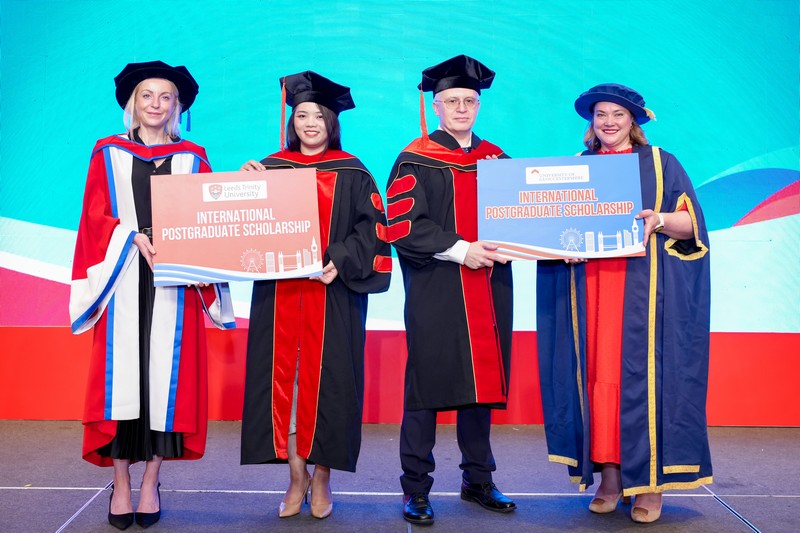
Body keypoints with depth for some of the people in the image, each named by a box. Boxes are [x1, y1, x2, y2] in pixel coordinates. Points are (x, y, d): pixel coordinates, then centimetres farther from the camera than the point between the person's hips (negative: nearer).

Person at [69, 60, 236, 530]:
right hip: (122, 279, 0)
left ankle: (151, 484, 6)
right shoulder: (109, 154, 12)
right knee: (122, 373, -4)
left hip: (174, 282, 0)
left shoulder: (193, 158, 13)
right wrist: (135, 238, -14)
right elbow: (96, 216, 3)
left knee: (167, 373, -3)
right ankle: (121, 486, 5)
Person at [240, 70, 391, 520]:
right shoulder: (270, 168, 12)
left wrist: (341, 262, -15)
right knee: (281, 378, 0)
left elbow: (371, 227, -1)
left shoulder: (351, 173, 6)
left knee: (326, 380, -1)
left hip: (333, 293, -2)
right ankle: (297, 477, 11)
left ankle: (322, 478, 12)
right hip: (279, 289, 2)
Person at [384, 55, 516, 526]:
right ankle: (416, 489, 9)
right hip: (434, 292, -4)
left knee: (481, 381, 9)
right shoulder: (416, 160, -1)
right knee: (428, 385, -2)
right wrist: (459, 249, -17)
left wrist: (504, 246, -5)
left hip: (487, 290, 5)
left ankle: (478, 480, 23)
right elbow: (403, 226, -11)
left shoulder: (496, 159, 13)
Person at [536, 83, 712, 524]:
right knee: (597, 376, -1)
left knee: (644, 375, -6)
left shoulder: (660, 164, 7)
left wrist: (660, 220, -18)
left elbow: (691, 223, 2)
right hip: (589, 288, 3)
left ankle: (651, 481, 2)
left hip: (644, 289, -2)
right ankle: (609, 476, 7)